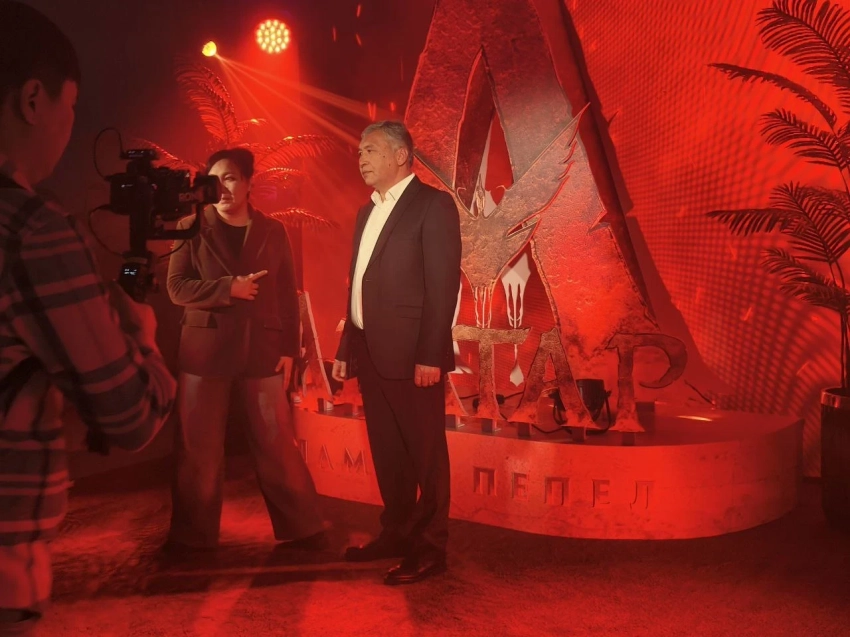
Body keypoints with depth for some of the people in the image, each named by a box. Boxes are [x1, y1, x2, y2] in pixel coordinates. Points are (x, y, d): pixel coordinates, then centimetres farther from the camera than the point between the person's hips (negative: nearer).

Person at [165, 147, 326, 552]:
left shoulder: (273, 231, 8)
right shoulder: (192, 228, 5)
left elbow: (287, 294, 7)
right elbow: (177, 286, -3)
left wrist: (289, 349, 0)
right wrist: (229, 288, -15)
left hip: (263, 349, 0)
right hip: (205, 348, 0)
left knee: (278, 445, 4)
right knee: (199, 448, 6)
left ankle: (302, 529, 17)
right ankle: (194, 535, 21)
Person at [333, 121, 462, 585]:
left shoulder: (433, 205, -6)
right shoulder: (368, 212, 18)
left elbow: (443, 285, -14)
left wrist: (430, 355, -19)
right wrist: (347, 349, 13)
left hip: (411, 354, -8)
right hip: (371, 353, 8)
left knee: (425, 454, 2)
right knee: (386, 451, 15)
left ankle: (429, 548, 13)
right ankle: (396, 533, 28)